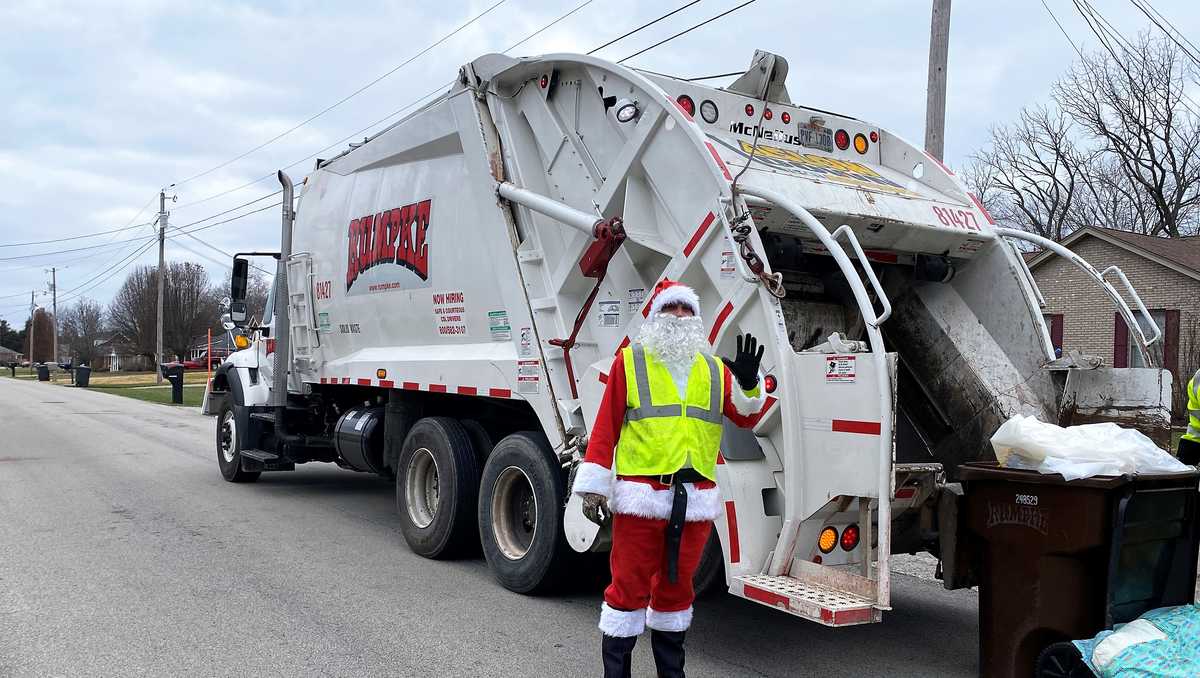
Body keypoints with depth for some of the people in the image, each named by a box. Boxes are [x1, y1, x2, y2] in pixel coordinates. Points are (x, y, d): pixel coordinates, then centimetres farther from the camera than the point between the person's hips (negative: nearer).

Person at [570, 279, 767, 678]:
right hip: (641, 496, -4)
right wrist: (593, 485, -5)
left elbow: (746, 418, 10)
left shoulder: (714, 369, 14)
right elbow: (606, 425, -1)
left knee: (677, 586, 16)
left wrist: (748, 384, -11)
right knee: (629, 587, 0)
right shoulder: (630, 361, 3)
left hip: (696, 498, 4)